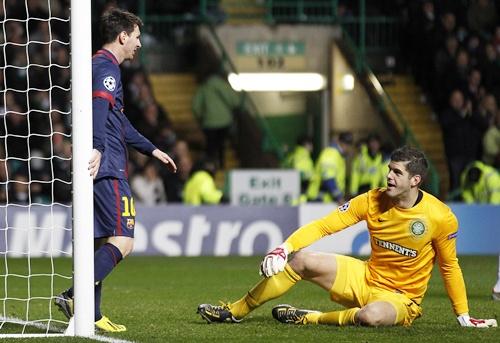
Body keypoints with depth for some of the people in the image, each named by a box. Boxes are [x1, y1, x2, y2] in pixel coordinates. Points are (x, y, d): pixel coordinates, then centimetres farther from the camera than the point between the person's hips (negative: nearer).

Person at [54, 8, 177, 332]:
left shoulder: (98, 65, 24)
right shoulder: (107, 68, -8)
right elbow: (99, 107, -26)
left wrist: (151, 149, 41)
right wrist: (97, 148, -41)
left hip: (97, 169, 10)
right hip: (107, 170, -10)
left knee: (102, 242, 11)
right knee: (122, 241, -14)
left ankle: (92, 316, 9)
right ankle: (76, 297, -26)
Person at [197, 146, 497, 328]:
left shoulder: (441, 218, -17)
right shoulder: (372, 201, -8)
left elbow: (449, 266, -4)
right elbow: (323, 226, -9)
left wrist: (464, 316, 0)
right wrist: (284, 248, -23)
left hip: (401, 297, -4)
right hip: (365, 277, 4)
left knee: (371, 316, -41)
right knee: (301, 260, -14)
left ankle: (311, 318, -15)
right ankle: (236, 311, -3)